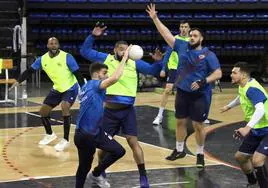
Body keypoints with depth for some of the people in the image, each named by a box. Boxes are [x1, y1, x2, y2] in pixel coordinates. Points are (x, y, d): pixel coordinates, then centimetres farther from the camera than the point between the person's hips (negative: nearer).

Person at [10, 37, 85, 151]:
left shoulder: (66, 57, -21)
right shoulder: (43, 59, -7)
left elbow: (77, 73, -19)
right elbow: (30, 71, 0)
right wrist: (18, 81, -12)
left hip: (70, 88, -6)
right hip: (57, 89, 6)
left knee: (65, 107, -30)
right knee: (43, 111, 7)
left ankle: (65, 140, -20)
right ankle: (50, 134, 33)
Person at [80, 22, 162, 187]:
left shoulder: (134, 63, 3)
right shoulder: (106, 59, 2)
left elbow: (153, 70, 4)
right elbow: (85, 51, 5)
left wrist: (159, 61, -16)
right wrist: (93, 36, -8)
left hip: (127, 110, 0)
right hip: (109, 110, 1)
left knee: (133, 142, -5)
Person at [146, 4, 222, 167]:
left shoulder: (208, 54, -8)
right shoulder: (182, 46, 3)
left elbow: (218, 74, -12)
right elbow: (167, 34, 3)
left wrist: (203, 82, -25)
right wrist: (155, 18, -3)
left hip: (200, 95, -4)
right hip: (183, 92, 4)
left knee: (198, 125, 1)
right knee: (180, 122, 13)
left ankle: (200, 154, 15)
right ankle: (179, 150, 30)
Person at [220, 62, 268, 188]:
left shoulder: (252, 89, -26)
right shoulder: (243, 86, 3)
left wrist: (247, 128, -52)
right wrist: (229, 106, 42)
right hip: (257, 130, 10)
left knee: (256, 160, -27)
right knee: (240, 157, 17)